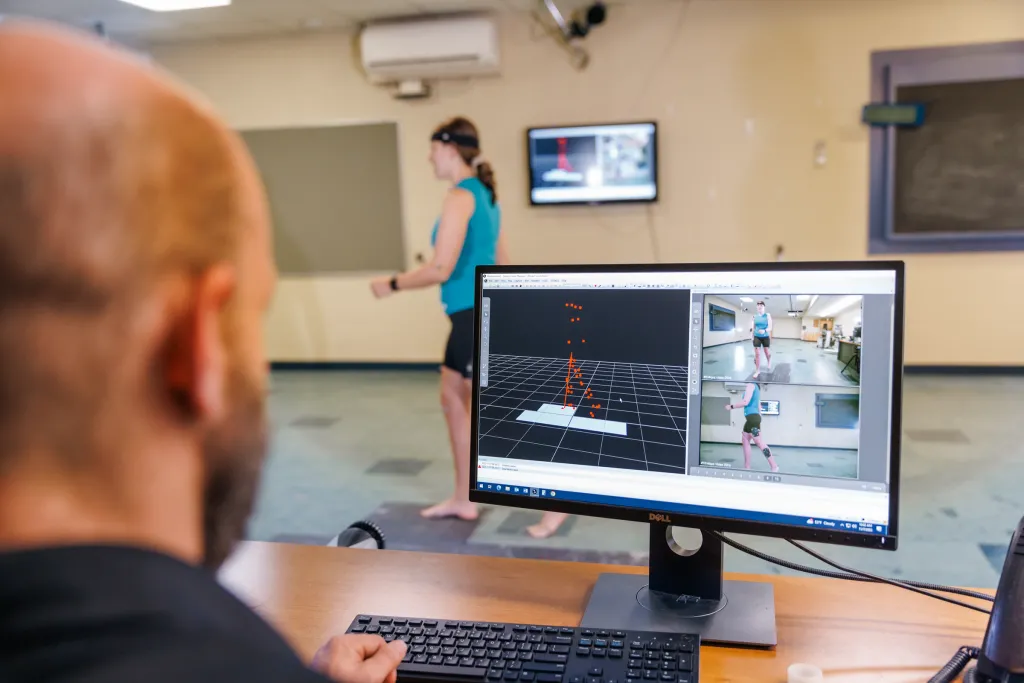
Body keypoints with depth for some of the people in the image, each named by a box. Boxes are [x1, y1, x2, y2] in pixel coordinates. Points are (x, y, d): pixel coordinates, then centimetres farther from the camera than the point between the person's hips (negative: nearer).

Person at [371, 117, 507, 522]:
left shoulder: (460, 198, -15)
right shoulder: (485, 196, 13)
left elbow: (440, 269, -20)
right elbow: (502, 265, 17)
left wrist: (392, 285, -7)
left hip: (474, 317, -10)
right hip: (478, 315, 10)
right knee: (453, 400, 17)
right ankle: (463, 500, 25)